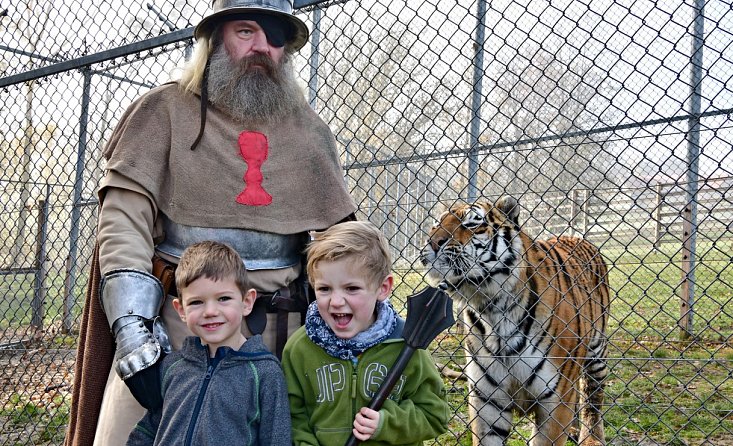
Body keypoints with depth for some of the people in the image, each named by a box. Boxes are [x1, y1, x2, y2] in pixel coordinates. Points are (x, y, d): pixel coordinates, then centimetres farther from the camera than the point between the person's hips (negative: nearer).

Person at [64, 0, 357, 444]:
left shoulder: (311, 132, 13)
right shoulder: (165, 110, 4)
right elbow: (125, 214, -5)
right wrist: (133, 326, -16)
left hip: (280, 329, 2)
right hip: (173, 321, -2)